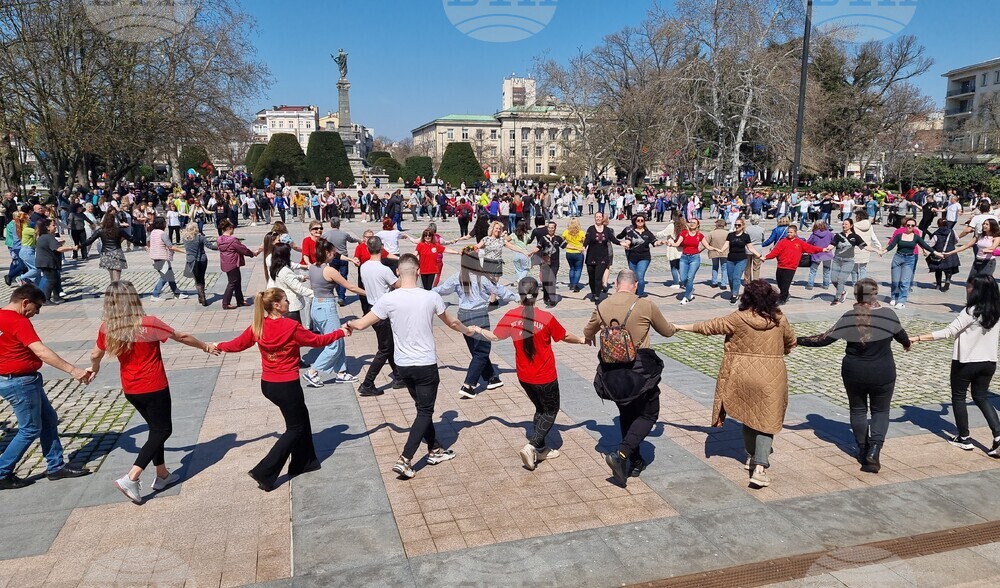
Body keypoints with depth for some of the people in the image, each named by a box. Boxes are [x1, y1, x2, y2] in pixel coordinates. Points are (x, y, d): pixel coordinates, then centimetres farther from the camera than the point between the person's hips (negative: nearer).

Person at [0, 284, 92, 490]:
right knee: (30, 430, 2)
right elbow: (41, 352, -31)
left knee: (49, 420, 14)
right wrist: (72, 370, -35)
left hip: (23, 380, 10)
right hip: (20, 382, -10)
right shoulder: (18, 321, -22)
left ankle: (56, 466, 20)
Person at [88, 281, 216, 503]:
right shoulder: (148, 324, -19)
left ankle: (162, 475, 28)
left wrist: (94, 368, 36)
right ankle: (131, 478, -5)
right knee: (162, 430, 7)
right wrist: (205, 346, 8)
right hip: (154, 388, -6)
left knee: (156, 428, 21)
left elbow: (96, 355, 12)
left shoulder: (107, 328, -4)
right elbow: (181, 337, -8)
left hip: (130, 390, 6)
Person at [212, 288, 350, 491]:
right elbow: (318, 340, -7)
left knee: (301, 416, 24)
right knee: (295, 428, 9)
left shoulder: (258, 326, -2)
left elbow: (237, 344, 11)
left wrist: (218, 346, 31)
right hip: (286, 385, -7)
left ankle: (303, 462, 34)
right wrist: (341, 333, 7)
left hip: (267, 384, 7)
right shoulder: (291, 327, -19)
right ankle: (264, 473, 3)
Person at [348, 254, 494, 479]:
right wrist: (469, 330, 26)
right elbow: (452, 323, 6)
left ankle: (435, 450, 31)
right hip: (426, 365, -3)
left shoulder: (388, 299, -11)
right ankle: (404, 460, -1)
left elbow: (360, 324, -4)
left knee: (423, 408, 20)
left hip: (403, 365, 3)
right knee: (425, 412, 7)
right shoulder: (431, 297, -11)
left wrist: (348, 323, 20)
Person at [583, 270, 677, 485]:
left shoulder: (602, 307, 1)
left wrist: (589, 338, 45)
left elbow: (587, 333, 20)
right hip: (640, 369, -4)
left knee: (626, 414, 23)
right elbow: (667, 331, 9)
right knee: (648, 414, 12)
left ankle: (634, 461, 28)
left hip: (612, 370, 4)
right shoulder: (646, 306, -8)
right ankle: (621, 454, -7)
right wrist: (674, 328, 33)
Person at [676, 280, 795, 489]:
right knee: (766, 421, 3)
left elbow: (710, 326, -2)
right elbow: (791, 341, 15)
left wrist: (682, 327, 10)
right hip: (771, 377, 0)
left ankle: (752, 456, 37)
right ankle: (760, 467, -10)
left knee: (747, 414, 20)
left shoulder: (739, 319, -9)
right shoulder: (779, 319, -1)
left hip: (743, 375, 0)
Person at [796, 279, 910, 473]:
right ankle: (874, 451, -2)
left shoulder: (849, 317, -12)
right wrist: (907, 343, 31)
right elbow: (901, 335, 8)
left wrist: (800, 341, -2)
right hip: (882, 374, 0)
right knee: (880, 411, 15)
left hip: (853, 373, 0)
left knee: (858, 410, 18)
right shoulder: (887, 314, -10)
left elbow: (825, 338, -13)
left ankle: (863, 451, 26)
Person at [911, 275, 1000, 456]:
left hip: (966, 361, -6)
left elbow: (948, 332, -25)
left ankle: (964, 438, 20)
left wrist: (917, 338, -27)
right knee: (982, 397, 21)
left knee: (958, 397, 13)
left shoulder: (971, 312, -20)